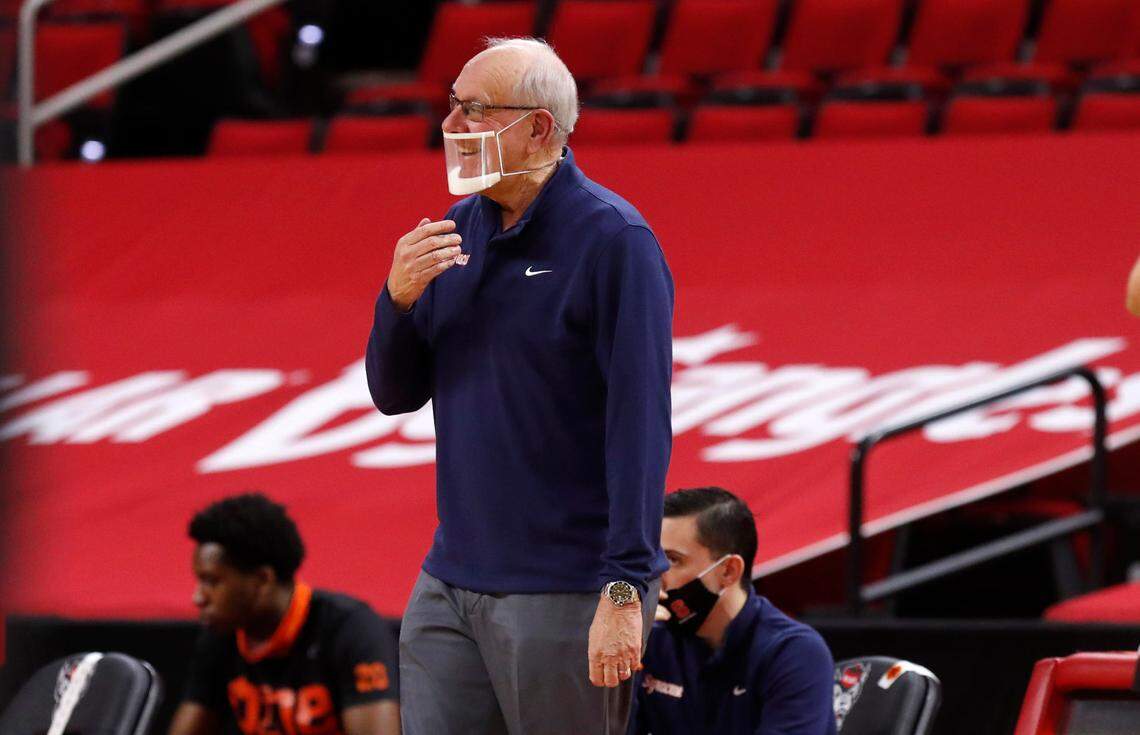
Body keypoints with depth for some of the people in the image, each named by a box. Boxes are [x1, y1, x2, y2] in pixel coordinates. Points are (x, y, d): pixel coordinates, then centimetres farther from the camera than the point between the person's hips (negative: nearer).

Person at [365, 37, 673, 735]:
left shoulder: (613, 239, -11)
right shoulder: (458, 230, 10)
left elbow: (641, 422, -16)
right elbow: (396, 394, 15)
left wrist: (626, 590, -22)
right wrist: (399, 300, -6)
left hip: (566, 597, -7)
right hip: (451, 585, 7)